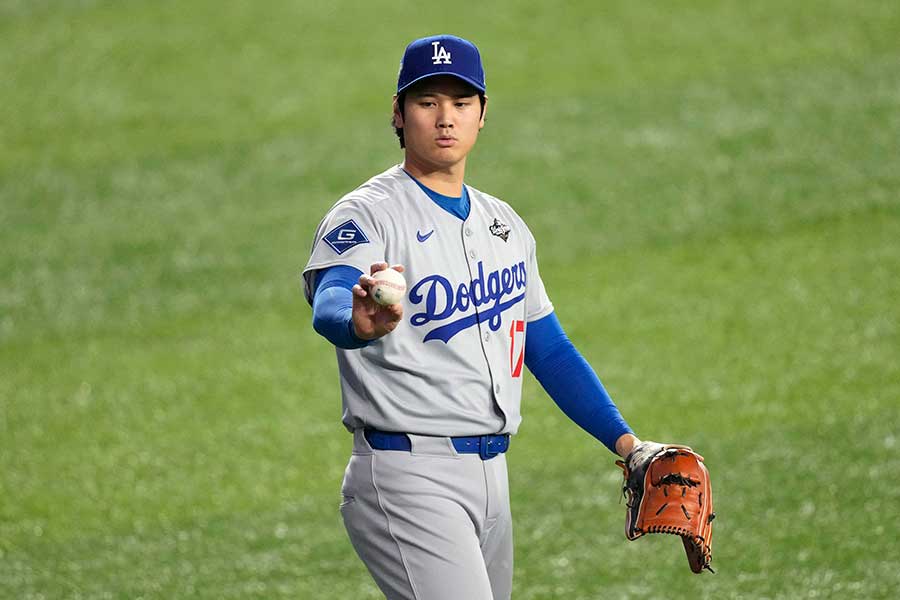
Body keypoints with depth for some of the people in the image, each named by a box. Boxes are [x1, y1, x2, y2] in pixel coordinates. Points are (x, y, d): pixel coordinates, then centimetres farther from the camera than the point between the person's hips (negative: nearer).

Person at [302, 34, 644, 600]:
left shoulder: (505, 225, 16)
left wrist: (624, 441, 11)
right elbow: (328, 301, -29)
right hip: (408, 474, -8)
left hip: (491, 476, 8)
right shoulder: (366, 215, -8)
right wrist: (362, 322, -53)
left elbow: (549, 349, 22)